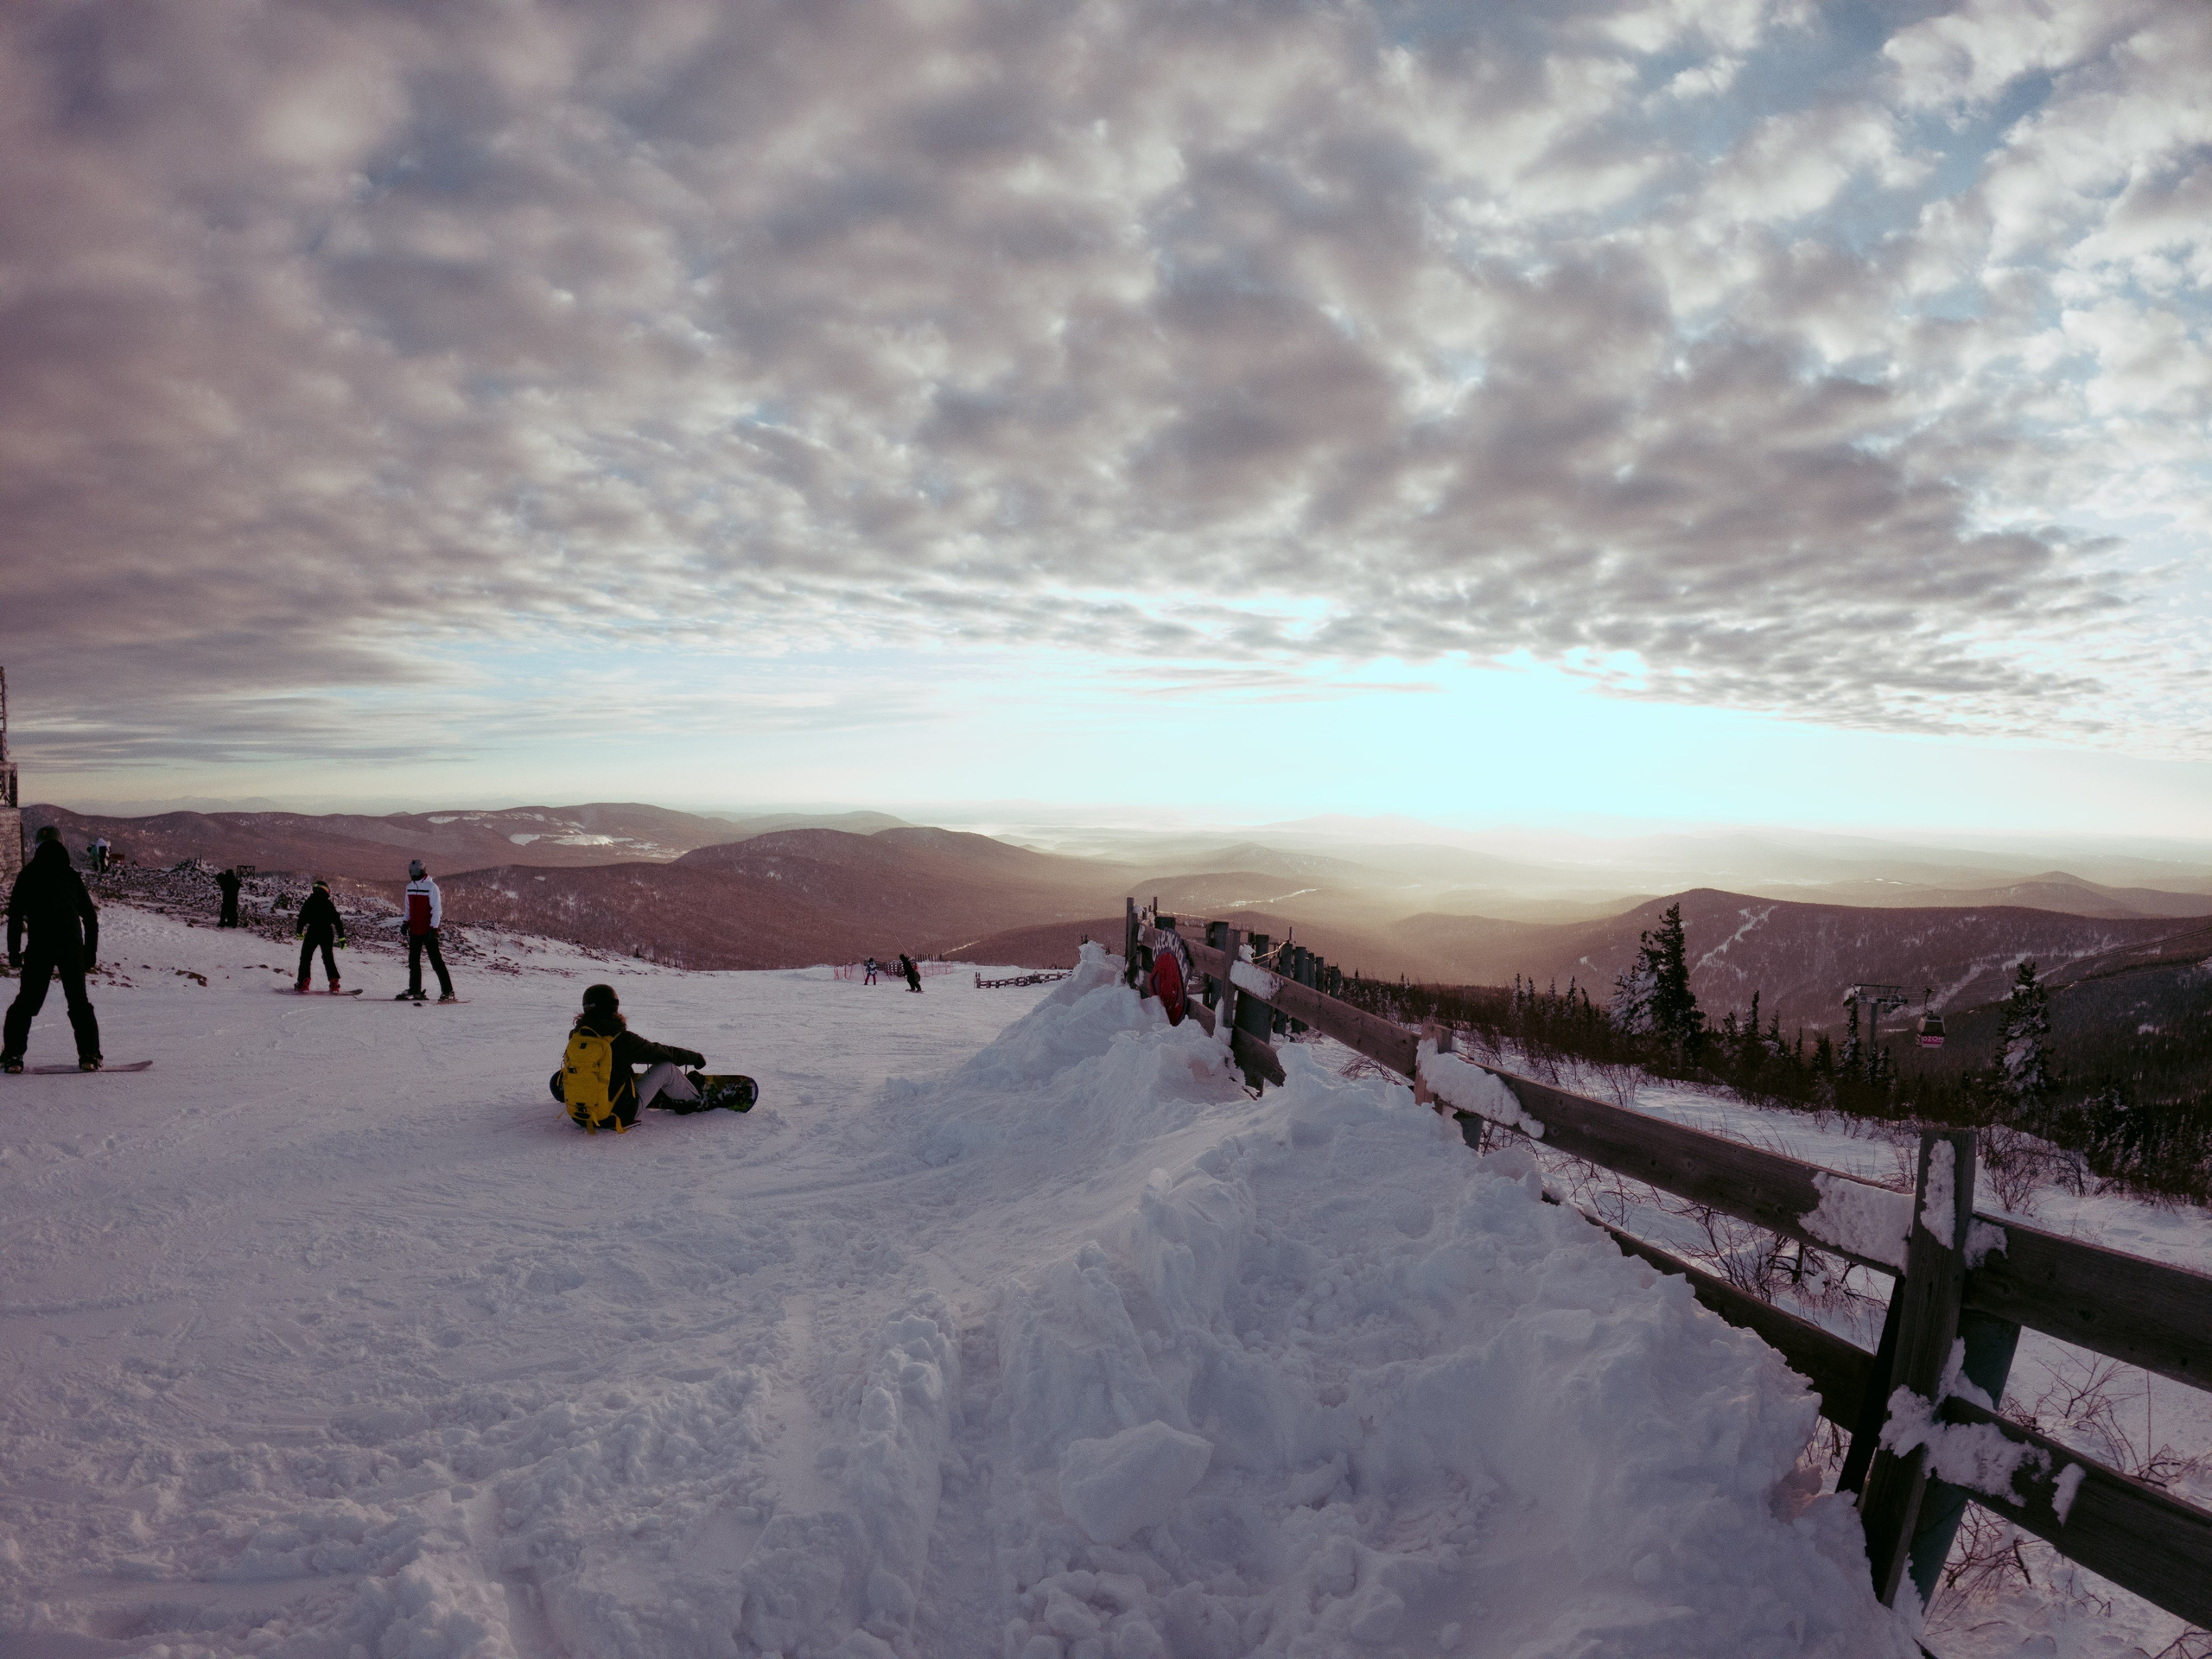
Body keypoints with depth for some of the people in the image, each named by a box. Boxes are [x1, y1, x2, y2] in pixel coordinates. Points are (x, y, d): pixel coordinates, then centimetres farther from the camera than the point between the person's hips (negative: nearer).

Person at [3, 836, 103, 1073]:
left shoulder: (27, 877, 5)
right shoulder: (72, 876, 5)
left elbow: (15, 916, 6)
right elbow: (90, 917, 6)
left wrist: (14, 951, 10)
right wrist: (90, 951, 11)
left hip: (39, 949, 0)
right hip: (72, 947, 0)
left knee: (26, 1002, 6)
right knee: (79, 1001, 3)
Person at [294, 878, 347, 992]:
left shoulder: (309, 902, -1)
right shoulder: (329, 904, 2)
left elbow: (302, 918, -1)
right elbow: (338, 921, 2)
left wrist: (299, 932, 15)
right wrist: (342, 938, 7)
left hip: (312, 933, -2)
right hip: (327, 934, 2)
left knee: (306, 958, 10)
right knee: (328, 958, 11)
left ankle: (304, 983, -2)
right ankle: (334, 984, -1)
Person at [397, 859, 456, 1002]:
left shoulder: (431, 887, -11)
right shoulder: (410, 887, 10)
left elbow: (437, 909, -13)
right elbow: (408, 908, 20)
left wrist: (434, 928, -18)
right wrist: (406, 922, 8)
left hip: (429, 930, -7)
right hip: (414, 930, 7)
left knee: (436, 961, -8)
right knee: (413, 961, 13)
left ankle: (448, 992, -7)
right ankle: (414, 990, 24)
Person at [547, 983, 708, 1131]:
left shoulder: (575, 1036, -2)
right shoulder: (621, 1039, -17)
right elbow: (663, 1053, -3)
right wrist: (695, 1057, 13)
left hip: (579, 1117, 5)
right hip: (620, 1115, -5)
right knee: (666, 1067, 8)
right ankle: (694, 1100, 31)